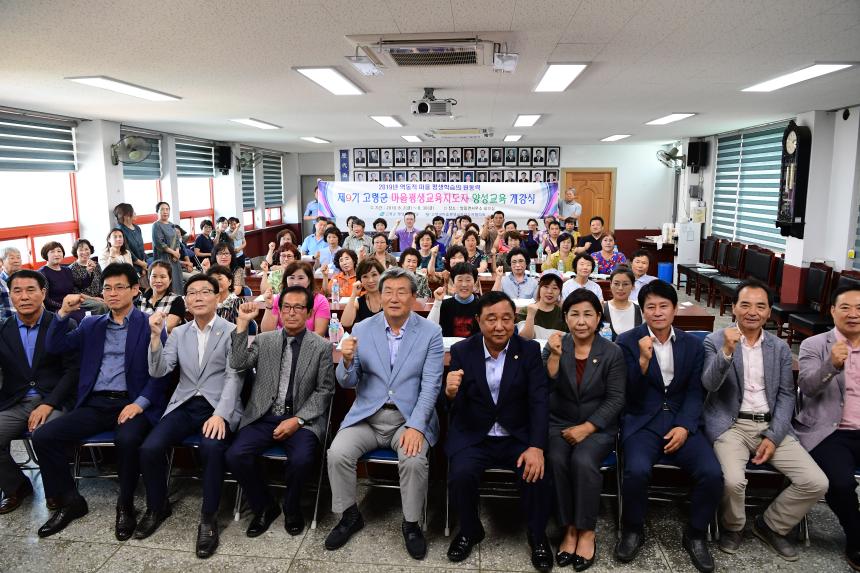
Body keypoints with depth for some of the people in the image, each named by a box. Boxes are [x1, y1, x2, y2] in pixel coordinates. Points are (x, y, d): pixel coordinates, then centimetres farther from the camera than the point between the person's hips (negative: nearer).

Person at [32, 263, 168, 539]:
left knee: (126, 440, -33)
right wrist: (64, 313, -4)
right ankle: (70, 501, 6)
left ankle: (125, 505, -8)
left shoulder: (150, 325, 1)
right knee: (43, 436, -13)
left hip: (132, 403, -5)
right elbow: (54, 347, 9)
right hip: (95, 404, 5)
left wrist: (140, 403, -18)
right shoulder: (90, 325, 18)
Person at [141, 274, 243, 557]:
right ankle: (157, 507, 11)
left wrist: (220, 414, -22)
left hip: (219, 406, -4)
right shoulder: (178, 333, 12)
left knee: (212, 447, -33)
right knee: (150, 448, -18)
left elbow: (234, 377, -9)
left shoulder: (231, 331, -1)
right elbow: (158, 372, 3)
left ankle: (208, 519, -13)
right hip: (184, 405, 4)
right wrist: (155, 335, -10)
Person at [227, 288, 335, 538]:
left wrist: (298, 420, -12)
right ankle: (264, 507, 6)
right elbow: (238, 364, -4)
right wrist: (243, 323, -11)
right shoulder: (264, 340, 11)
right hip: (264, 417, 3)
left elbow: (324, 391, 0)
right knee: (235, 455, -21)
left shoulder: (322, 347, 2)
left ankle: (291, 508, 5)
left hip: (302, 419, -3)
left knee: (301, 459, -29)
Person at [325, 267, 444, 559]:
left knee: (414, 460, -28)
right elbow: (347, 383, 5)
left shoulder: (431, 332, -3)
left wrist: (415, 426, -21)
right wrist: (347, 361, -19)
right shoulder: (362, 329, 2)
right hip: (366, 415, 2)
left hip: (410, 417, -2)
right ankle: (350, 515, 7)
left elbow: (431, 385, -8)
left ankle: (411, 523, 0)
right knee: (337, 453, -21)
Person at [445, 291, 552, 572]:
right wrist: (451, 393, -31)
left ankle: (538, 536, 6)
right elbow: (457, 408, -6)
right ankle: (470, 530, 8)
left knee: (537, 474, -24)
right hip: (473, 437, 0)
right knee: (460, 475, -25)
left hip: (518, 436, 0)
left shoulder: (530, 350, -4)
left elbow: (539, 401, -10)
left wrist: (536, 447, -24)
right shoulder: (462, 351, -5)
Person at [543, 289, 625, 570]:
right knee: (556, 460, -28)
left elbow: (615, 400, -6)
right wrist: (554, 356, -23)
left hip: (598, 427, -1)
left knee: (583, 461, -30)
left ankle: (587, 532, -9)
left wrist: (586, 428, -15)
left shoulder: (612, 353, -3)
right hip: (559, 423, 1)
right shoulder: (554, 346, 0)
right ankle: (569, 529, -9)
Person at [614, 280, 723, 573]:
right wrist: (643, 360, -24)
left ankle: (695, 534, 8)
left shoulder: (693, 344, 8)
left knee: (713, 473, -21)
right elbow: (631, 395, -7)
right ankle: (633, 530, 1)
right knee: (637, 471, -29)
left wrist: (684, 427, -11)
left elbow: (695, 393, 6)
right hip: (642, 422, -3)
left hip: (681, 422, 3)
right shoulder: (627, 341, -3)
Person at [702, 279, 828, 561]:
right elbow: (709, 384, -14)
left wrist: (773, 437, -6)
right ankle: (733, 527, 7)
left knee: (817, 483, -11)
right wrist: (727, 351, -31)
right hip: (731, 425, -4)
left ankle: (771, 525, 16)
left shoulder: (780, 347, 10)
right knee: (733, 480, -28)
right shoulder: (715, 341, -2)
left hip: (772, 425, 4)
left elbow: (786, 395, 7)